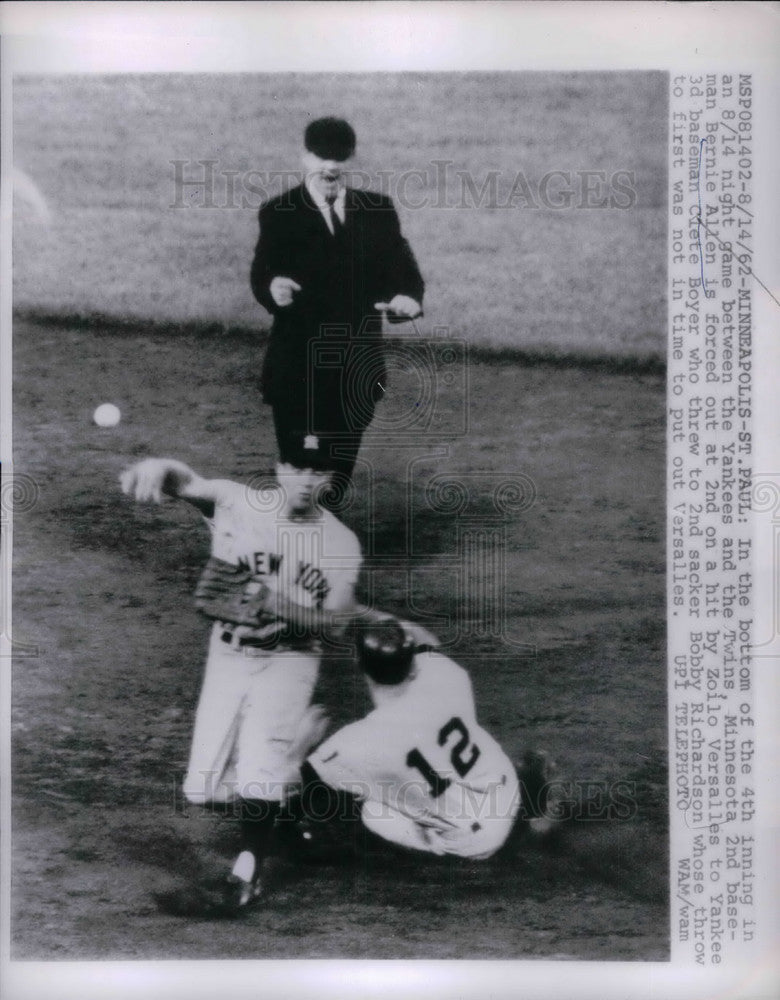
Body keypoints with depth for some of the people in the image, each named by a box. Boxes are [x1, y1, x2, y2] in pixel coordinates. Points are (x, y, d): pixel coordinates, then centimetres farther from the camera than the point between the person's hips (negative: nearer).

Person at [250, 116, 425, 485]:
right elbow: (261, 273, -8)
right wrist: (272, 286, -33)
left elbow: (400, 265, 3)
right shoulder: (279, 213, 0)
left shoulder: (378, 210, 8)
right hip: (298, 367, -2)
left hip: (358, 369, 3)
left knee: (339, 473, 14)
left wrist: (408, 295, -21)